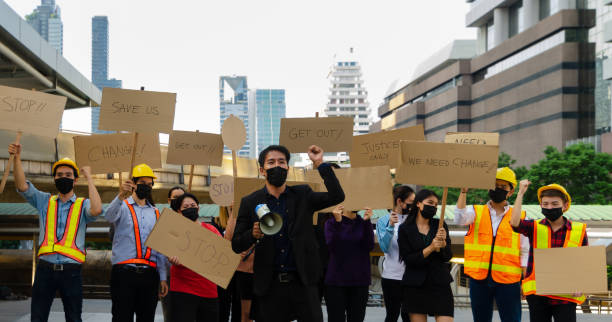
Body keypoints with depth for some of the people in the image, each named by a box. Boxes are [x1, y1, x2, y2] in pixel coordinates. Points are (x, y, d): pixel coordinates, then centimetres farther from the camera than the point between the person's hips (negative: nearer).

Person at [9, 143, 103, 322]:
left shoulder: (83, 205, 6)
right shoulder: (45, 201, 13)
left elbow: (96, 210, -17)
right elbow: (22, 186, 1)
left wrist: (89, 179, -9)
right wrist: (17, 158, -10)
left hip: (71, 271, -2)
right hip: (45, 268, 2)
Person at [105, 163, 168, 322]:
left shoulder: (155, 213, 18)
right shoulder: (123, 206, 5)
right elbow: (110, 216, -20)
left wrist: (162, 278, 11)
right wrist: (121, 196, -40)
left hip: (149, 275, 4)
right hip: (124, 273, -4)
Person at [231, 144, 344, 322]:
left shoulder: (302, 195, 6)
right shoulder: (250, 202, 4)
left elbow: (337, 196, -7)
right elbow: (236, 245, 3)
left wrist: (320, 163, -11)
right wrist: (253, 234, -18)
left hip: (302, 282, 0)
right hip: (269, 286, 0)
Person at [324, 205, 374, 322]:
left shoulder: (363, 223, 7)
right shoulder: (331, 223, 2)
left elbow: (370, 246, -8)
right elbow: (331, 246, -13)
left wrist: (367, 222, -18)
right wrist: (337, 222, -23)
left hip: (360, 280, 2)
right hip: (336, 280, -2)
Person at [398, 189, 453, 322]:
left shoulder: (440, 225, 8)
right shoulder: (405, 228, 0)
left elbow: (448, 257, 5)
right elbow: (407, 259, -7)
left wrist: (443, 243, -15)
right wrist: (430, 249, -17)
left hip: (440, 282, 2)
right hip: (416, 285, -1)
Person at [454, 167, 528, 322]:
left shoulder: (520, 217, 7)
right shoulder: (476, 212, 9)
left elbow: (525, 252, 8)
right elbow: (460, 219, -13)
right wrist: (463, 191, -20)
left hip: (508, 280, -1)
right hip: (479, 279, 1)